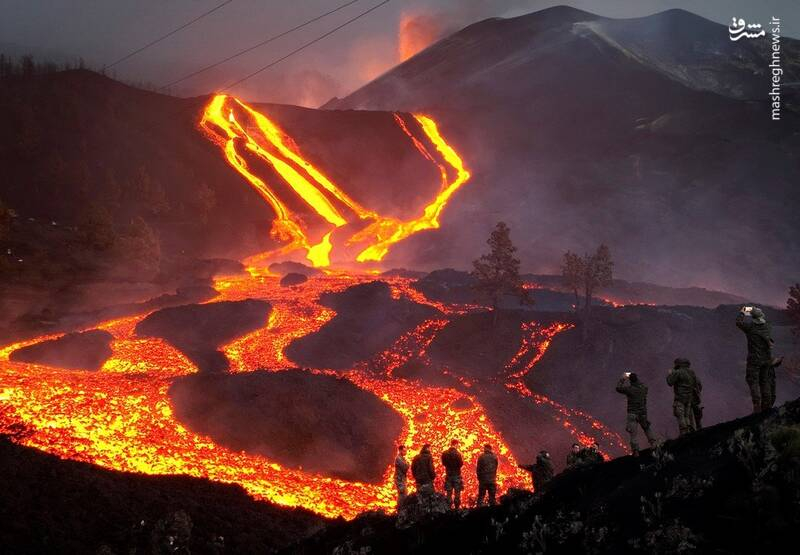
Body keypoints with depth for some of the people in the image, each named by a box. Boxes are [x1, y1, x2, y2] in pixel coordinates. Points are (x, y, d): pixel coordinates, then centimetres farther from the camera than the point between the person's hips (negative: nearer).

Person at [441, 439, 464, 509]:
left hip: (448, 475, 4)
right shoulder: (457, 454, -17)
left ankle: (449, 506, 9)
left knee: (449, 493, 10)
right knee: (457, 492, 4)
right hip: (457, 475, -4)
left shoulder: (444, 454, -2)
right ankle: (457, 506, 3)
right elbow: (461, 463, -12)